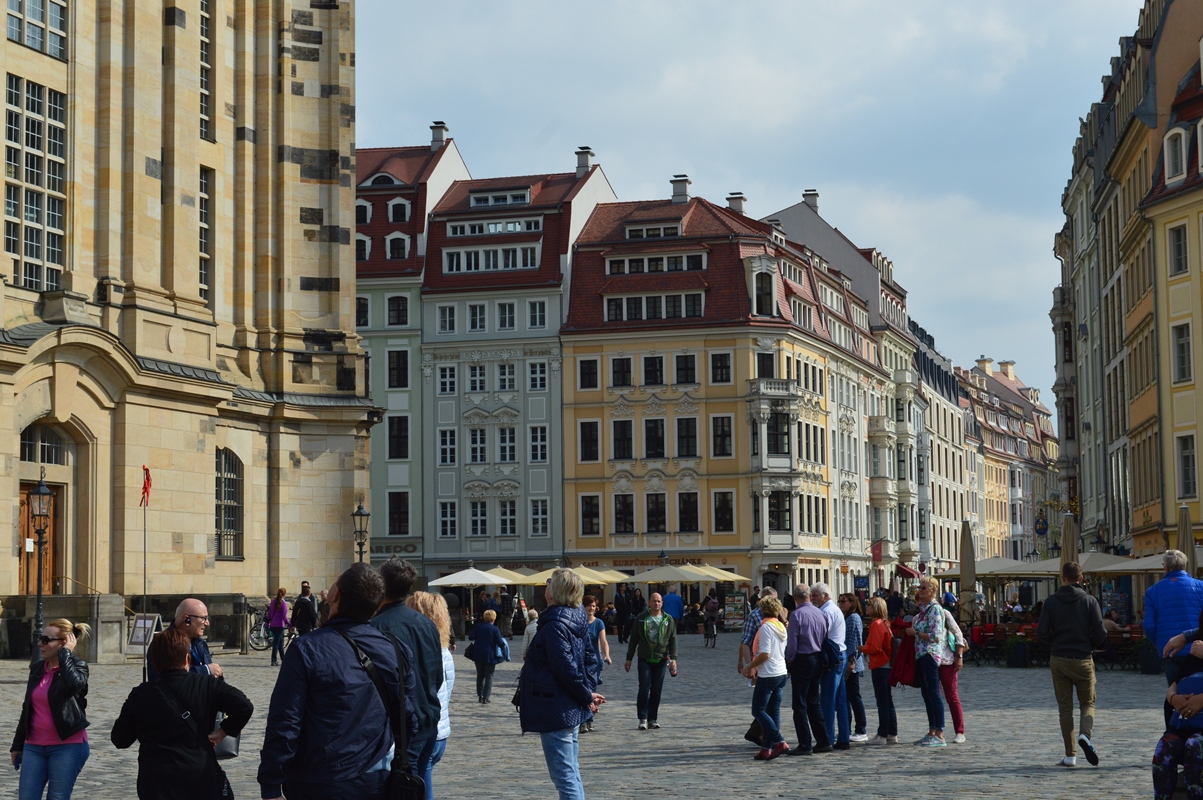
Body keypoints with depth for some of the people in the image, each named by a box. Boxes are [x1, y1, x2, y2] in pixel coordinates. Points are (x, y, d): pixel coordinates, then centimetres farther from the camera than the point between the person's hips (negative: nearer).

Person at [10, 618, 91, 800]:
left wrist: (66, 652, -19)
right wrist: (17, 744, 21)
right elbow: (27, 708, 18)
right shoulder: (37, 668, 11)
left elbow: (75, 683, -31)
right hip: (34, 746, 6)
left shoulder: (77, 666, -5)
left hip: (68, 746, -6)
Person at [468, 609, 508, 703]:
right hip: (490, 656, -3)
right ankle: (486, 697, -5)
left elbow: (471, 637, -1)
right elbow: (500, 643, -13)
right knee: (489, 676, 3)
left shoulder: (478, 627, -1)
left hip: (478, 655, 3)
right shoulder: (495, 629, -11)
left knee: (480, 676, 16)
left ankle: (480, 696, 18)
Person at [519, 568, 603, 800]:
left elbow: (566, 668, -22)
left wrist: (586, 696, -10)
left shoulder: (554, 625, -19)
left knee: (565, 777, -7)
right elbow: (588, 657, 14)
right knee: (571, 776, 16)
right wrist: (589, 692, 6)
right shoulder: (575, 621, 10)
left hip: (555, 711, -10)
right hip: (571, 710, 10)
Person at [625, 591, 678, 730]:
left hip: (661, 660, 1)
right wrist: (629, 659, 6)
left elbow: (673, 640, 6)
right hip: (644, 659, -1)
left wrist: (673, 658, -4)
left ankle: (653, 719, 12)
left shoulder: (668, 620, 6)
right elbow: (633, 639, 8)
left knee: (657, 690, 4)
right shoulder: (641, 619, 4)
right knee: (644, 688, -9)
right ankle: (643, 718, -3)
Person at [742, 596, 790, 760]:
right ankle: (767, 748, 8)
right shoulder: (781, 627, 12)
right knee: (774, 711, 9)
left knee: (758, 711, -3)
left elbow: (765, 654, -20)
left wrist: (750, 666, -8)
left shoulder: (766, 627, -13)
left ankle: (780, 742, -13)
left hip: (768, 674, -9)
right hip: (782, 673, 9)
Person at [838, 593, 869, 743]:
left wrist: (851, 661, -20)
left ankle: (861, 731, -2)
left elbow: (855, 641, -16)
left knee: (854, 696, -6)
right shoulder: (845, 618, 18)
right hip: (844, 663, 9)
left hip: (852, 664, -9)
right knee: (845, 696, 11)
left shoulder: (854, 618, -9)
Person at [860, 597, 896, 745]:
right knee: (887, 701, 13)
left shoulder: (876, 624, -14)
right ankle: (892, 734, 16)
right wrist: (865, 648, 11)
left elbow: (875, 648, -19)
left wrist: (861, 648, -3)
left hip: (880, 667, -10)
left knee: (882, 701, -6)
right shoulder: (884, 623, 14)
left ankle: (882, 735, -4)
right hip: (887, 665, 10)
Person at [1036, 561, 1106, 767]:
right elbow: (1100, 634, -9)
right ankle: (1085, 734, -17)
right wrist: (1088, 646, 11)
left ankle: (1070, 754, 5)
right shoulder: (1089, 601, -4)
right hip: (1083, 660, -1)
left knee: (1065, 707, 8)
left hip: (1058, 660, 1)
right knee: (1088, 703, 13)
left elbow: (1041, 632, -8)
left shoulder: (1052, 602, -2)